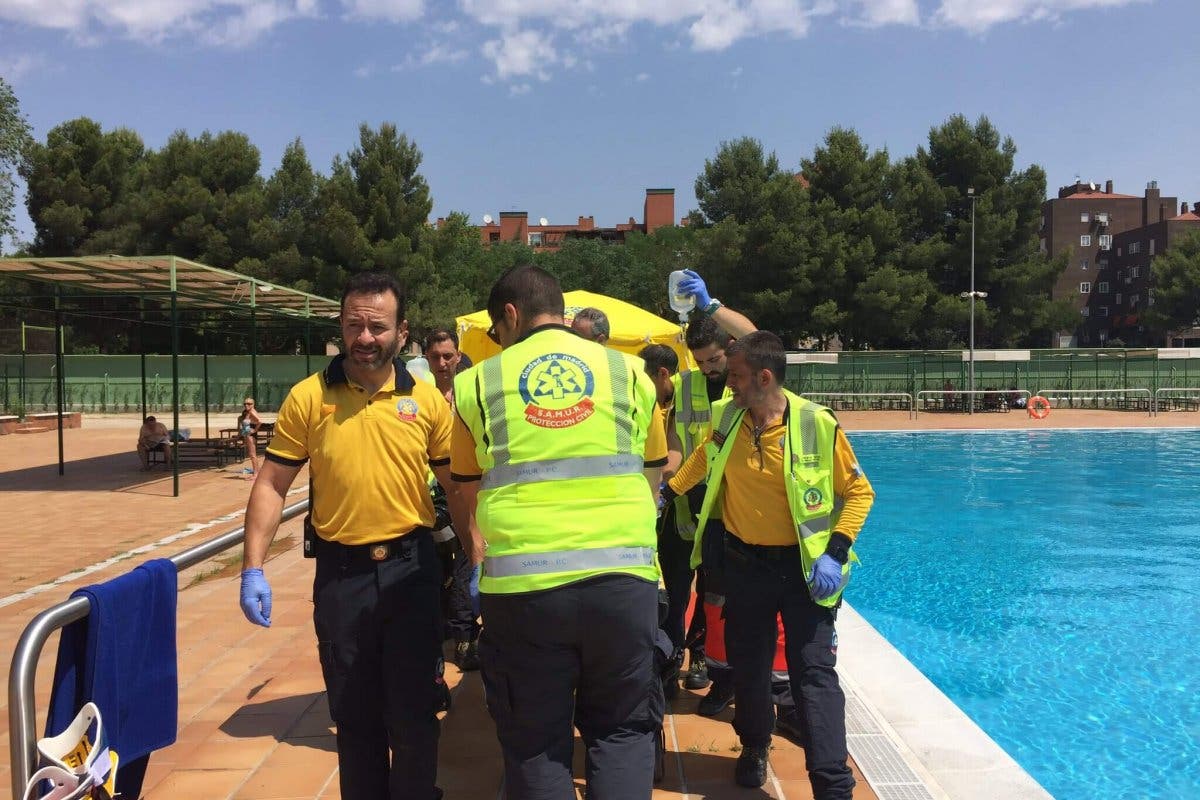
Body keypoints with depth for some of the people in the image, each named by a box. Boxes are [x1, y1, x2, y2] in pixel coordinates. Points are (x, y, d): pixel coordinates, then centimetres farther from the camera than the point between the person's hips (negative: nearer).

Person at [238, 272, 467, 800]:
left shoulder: (427, 400, -1)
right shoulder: (308, 397, -2)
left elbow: (458, 486, 5)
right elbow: (271, 486, 1)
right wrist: (253, 568, -6)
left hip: (411, 568, 0)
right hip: (340, 573, 0)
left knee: (413, 710, 10)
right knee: (354, 714, 15)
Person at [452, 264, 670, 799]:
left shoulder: (478, 382, 6)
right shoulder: (628, 371, 10)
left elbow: (467, 491, 17)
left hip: (523, 586, -1)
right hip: (623, 578, 1)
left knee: (535, 742, 14)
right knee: (621, 732, 17)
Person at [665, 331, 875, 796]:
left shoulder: (817, 424, -17)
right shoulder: (724, 417, -5)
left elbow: (858, 491, -7)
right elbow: (702, 460, 18)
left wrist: (836, 552, -15)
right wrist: (667, 491, 15)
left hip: (803, 565, -4)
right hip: (744, 563, 4)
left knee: (815, 671, -6)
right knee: (748, 664, 17)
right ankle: (754, 747, 42)